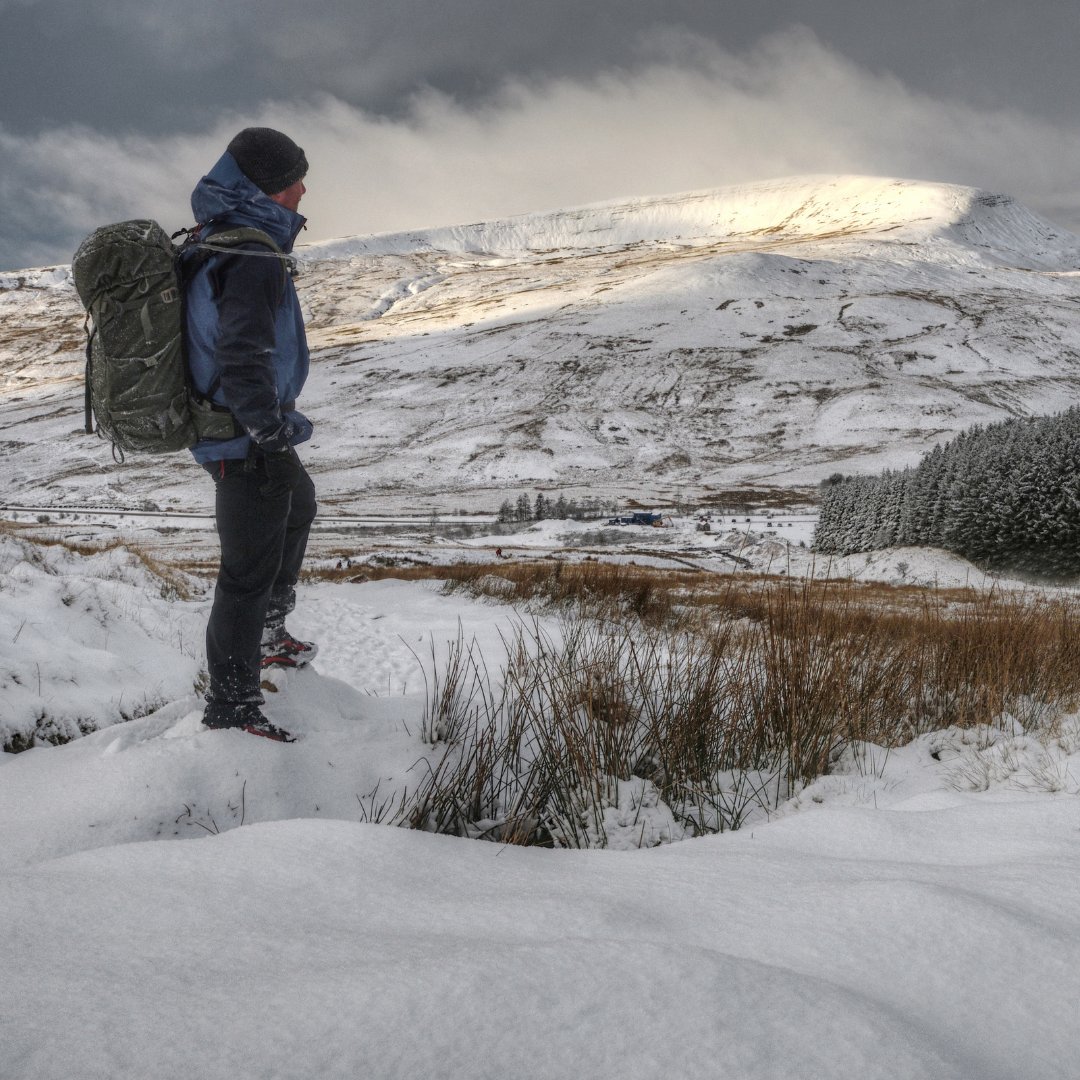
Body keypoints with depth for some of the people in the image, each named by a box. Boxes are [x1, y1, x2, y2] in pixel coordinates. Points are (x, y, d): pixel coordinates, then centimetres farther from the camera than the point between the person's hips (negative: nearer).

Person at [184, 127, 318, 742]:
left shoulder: (213, 244, 7)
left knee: (298, 507, 31)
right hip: (251, 444, -11)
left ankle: (267, 633, 44)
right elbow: (244, 362, -33)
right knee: (251, 569, -1)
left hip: (251, 435, 11)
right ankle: (231, 702, 10)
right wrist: (274, 429, -23)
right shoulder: (254, 260, -24)